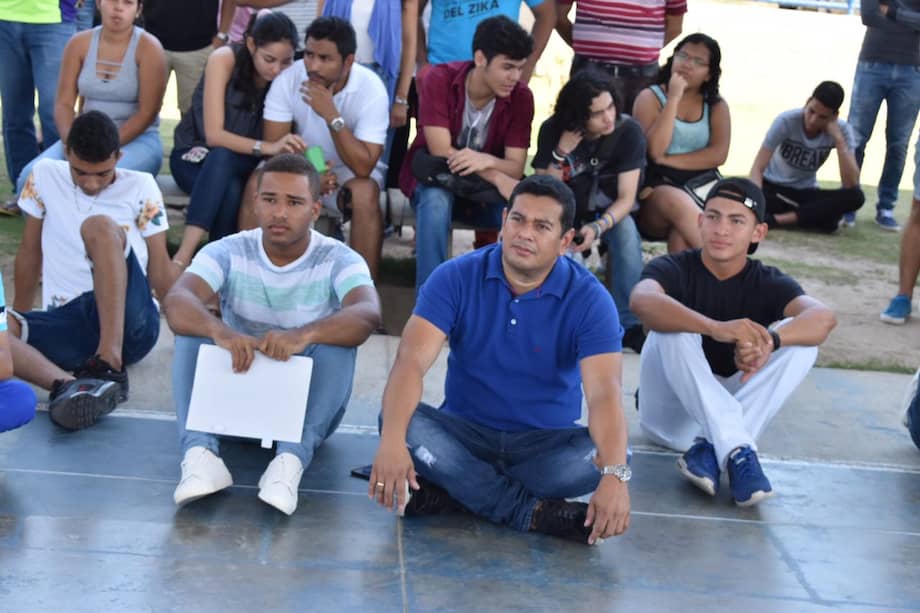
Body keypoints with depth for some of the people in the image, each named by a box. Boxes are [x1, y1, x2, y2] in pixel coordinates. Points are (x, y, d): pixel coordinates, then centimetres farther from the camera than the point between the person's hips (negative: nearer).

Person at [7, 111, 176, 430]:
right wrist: (18, 318, 24)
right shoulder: (45, 176, 10)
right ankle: (67, 386, -48)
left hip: (128, 322, -2)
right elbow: (30, 252, 19)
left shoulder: (140, 187, 5)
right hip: (67, 323, 3)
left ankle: (109, 366, -39)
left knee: (100, 226, -28)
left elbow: (159, 269, 5)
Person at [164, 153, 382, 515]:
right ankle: (199, 454, -38)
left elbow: (368, 315, -33)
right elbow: (177, 302, -26)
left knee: (336, 340, -28)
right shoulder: (229, 252, -7)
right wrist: (219, 330, -48)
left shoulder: (338, 260, -10)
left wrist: (304, 334, -52)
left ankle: (292, 459, -44)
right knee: (195, 328, -22)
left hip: (306, 404, -1)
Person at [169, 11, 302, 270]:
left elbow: (281, 140, -13)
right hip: (195, 156, -2)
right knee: (231, 190, -37)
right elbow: (213, 135, -26)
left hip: (242, 166, 2)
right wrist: (267, 147, -41)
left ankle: (182, 258, -38)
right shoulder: (224, 59, -20)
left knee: (222, 159, -36)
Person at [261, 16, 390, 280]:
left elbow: (363, 167, -27)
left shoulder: (371, 89, -23)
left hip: (352, 169, -2)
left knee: (365, 193, -35)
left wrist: (331, 115, -35)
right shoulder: (289, 79, -17)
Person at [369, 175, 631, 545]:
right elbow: (412, 360, -22)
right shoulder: (456, 278, -10)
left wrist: (615, 474, -43)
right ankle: (533, 512, -25)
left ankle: (454, 490, -21)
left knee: (597, 455, -31)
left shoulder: (589, 299, -13)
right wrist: (392, 441, -40)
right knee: (401, 420, -29)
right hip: (464, 431, 1)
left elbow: (604, 392, -25)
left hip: (546, 443, -1)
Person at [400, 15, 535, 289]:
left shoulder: (521, 96, -14)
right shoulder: (439, 79, -21)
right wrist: (503, 183, -33)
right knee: (437, 200, -37)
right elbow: (441, 152, -26)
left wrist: (486, 161, -40)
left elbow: (515, 168, -16)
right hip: (434, 176, -2)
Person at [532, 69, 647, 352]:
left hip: (610, 212, 0)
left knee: (626, 231, -34)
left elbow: (626, 198, -20)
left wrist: (598, 227, -39)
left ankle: (629, 324, -27)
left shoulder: (628, 131, -18)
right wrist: (561, 153, -31)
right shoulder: (553, 131, -14)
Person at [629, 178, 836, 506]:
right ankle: (737, 450, -38)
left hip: (732, 411, 2)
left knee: (799, 336, -19)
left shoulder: (769, 283, -4)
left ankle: (710, 449, -30)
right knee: (673, 329, -28)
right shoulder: (674, 269, -10)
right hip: (671, 414, -2)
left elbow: (823, 317, -25)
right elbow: (642, 301, -36)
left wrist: (768, 341, -46)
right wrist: (716, 328, -52)